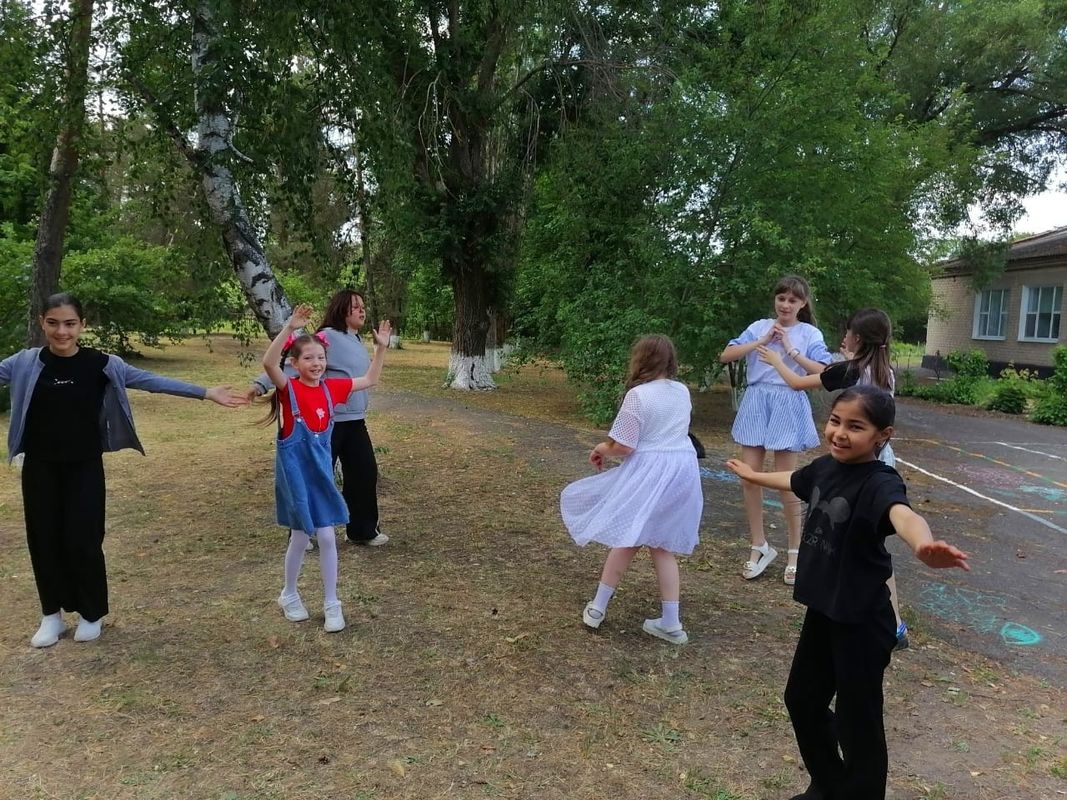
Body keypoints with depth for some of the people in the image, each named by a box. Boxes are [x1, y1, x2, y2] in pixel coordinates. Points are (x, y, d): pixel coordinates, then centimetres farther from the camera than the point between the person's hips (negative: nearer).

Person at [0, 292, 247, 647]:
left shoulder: (102, 364, -7)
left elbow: (152, 381, -9)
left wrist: (206, 393, -13)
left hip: (85, 467, -2)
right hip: (40, 467, 2)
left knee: (83, 539, 1)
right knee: (44, 538, 8)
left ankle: (92, 613, 21)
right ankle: (52, 614, 26)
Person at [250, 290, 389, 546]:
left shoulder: (357, 341, 11)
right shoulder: (328, 337, -16)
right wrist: (262, 383, -32)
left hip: (355, 421, 8)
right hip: (328, 422, -8)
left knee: (364, 472, 10)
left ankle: (363, 530, 25)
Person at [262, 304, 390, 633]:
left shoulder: (331, 387, 2)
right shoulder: (289, 388, -12)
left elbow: (370, 380, 11)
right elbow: (268, 363, -33)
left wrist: (381, 348, 2)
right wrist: (289, 328, -42)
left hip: (320, 470, 4)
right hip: (295, 472, -4)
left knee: (326, 536, 4)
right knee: (300, 536, 6)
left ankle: (331, 603, 16)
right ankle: (289, 595, 30)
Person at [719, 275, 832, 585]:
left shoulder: (810, 334, 0)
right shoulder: (759, 327, 6)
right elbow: (726, 356, -4)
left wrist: (791, 350, -14)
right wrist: (762, 341, -9)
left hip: (787, 407, -3)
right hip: (755, 404, 3)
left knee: (785, 482, 1)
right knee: (749, 478, 3)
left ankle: (795, 551, 19)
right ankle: (759, 547, 19)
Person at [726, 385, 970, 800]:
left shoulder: (879, 482, -24)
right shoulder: (826, 466, -1)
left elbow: (901, 512, -48)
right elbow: (792, 480, 22)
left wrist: (923, 545, -71)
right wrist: (753, 475, 42)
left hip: (862, 622, -8)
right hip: (822, 610, 8)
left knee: (857, 721, 6)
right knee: (802, 699, 22)